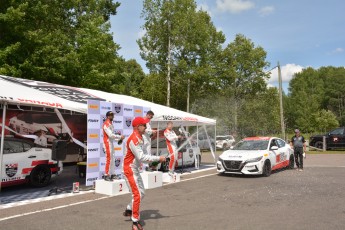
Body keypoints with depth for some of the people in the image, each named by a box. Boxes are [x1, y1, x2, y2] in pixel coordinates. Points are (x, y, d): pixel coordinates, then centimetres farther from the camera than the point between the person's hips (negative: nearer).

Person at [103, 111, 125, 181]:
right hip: (107, 143, -10)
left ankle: (112, 174, 18)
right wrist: (120, 137, -17)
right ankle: (106, 175, -5)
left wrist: (118, 139, 5)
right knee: (108, 159, -10)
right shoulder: (106, 124, -13)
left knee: (112, 159, 11)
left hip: (111, 142, 10)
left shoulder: (111, 124, 17)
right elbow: (110, 135, -21)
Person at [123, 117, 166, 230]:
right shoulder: (133, 140, -24)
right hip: (130, 170, -10)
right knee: (137, 195, -9)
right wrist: (158, 158, -25)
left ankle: (129, 210, 36)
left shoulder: (139, 138, 8)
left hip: (135, 169, 10)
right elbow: (141, 157, -28)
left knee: (141, 193, 18)